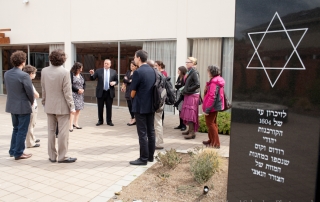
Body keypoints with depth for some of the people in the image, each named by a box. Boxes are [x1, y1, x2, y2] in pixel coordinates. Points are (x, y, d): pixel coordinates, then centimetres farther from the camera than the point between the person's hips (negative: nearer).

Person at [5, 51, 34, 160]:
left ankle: (13, 151, 30)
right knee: (22, 131, 5)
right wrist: (31, 102, 3)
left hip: (12, 106, 7)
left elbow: (7, 88, 8)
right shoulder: (24, 75, -21)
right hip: (23, 107, -7)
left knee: (16, 129, 21)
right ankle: (18, 153, 14)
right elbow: (30, 92, -16)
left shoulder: (7, 74, 1)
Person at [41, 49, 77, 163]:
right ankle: (62, 157, 9)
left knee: (51, 131, 13)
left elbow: (43, 89, 6)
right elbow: (67, 92, -15)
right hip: (62, 107, -5)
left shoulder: (44, 71, -1)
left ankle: (52, 156, 21)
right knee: (63, 132, 3)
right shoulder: (65, 72, -16)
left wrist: (44, 102, 18)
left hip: (49, 106, 5)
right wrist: (72, 107, -8)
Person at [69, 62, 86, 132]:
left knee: (78, 109, 8)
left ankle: (76, 123, 17)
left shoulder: (80, 75, 14)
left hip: (80, 94, 7)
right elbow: (70, 84, -16)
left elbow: (84, 83, 18)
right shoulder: (71, 74, -9)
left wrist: (83, 89, -1)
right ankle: (71, 125, -10)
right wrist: (78, 90, -16)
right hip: (73, 94, -7)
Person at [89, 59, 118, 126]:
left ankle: (109, 121, 16)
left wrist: (114, 82, -12)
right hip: (101, 92, 0)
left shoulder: (113, 72, 5)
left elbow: (116, 81, 10)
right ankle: (100, 121, 20)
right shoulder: (98, 71, 2)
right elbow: (92, 78, -2)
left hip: (109, 92, 0)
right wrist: (92, 74, -22)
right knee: (100, 107, 7)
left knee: (109, 107, 5)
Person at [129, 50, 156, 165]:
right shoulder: (152, 71, 7)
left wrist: (133, 97, 9)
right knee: (151, 131, 12)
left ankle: (143, 158, 5)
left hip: (140, 106, -7)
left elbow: (133, 92, -11)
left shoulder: (138, 72, -15)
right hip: (151, 105, 8)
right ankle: (150, 156, 21)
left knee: (142, 133, -2)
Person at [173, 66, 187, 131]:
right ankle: (181, 124, 19)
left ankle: (184, 125, 5)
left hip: (182, 96, -8)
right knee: (180, 110, 12)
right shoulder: (179, 78, 12)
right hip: (178, 95, 8)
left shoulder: (185, 78, -15)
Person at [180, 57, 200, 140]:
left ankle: (192, 133, -2)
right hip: (188, 95, 9)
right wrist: (185, 90, 6)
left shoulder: (194, 72, -15)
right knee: (187, 114, 15)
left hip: (192, 96, -9)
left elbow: (197, 85, -22)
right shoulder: (189, 72, 12)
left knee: (190, 114, -7)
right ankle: (190, 130, 26)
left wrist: (187, 90, -16)